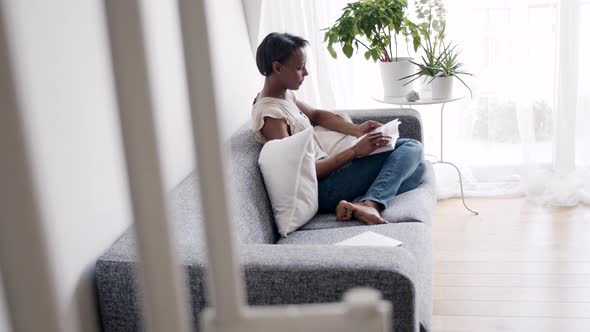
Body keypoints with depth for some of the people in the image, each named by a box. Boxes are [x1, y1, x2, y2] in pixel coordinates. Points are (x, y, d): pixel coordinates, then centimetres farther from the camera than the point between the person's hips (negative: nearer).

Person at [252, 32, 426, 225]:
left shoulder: (283, 94, 8)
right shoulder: (270, 115, -21)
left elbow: (317, 115, 23)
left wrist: (357, 130, 6)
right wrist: (355, 151, -23)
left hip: (327, 169, 10)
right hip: (323, 187, -10)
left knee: (416, 169, 6)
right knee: (412, 148, -8)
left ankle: (357, 204, -15)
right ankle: (370, 203, -27)